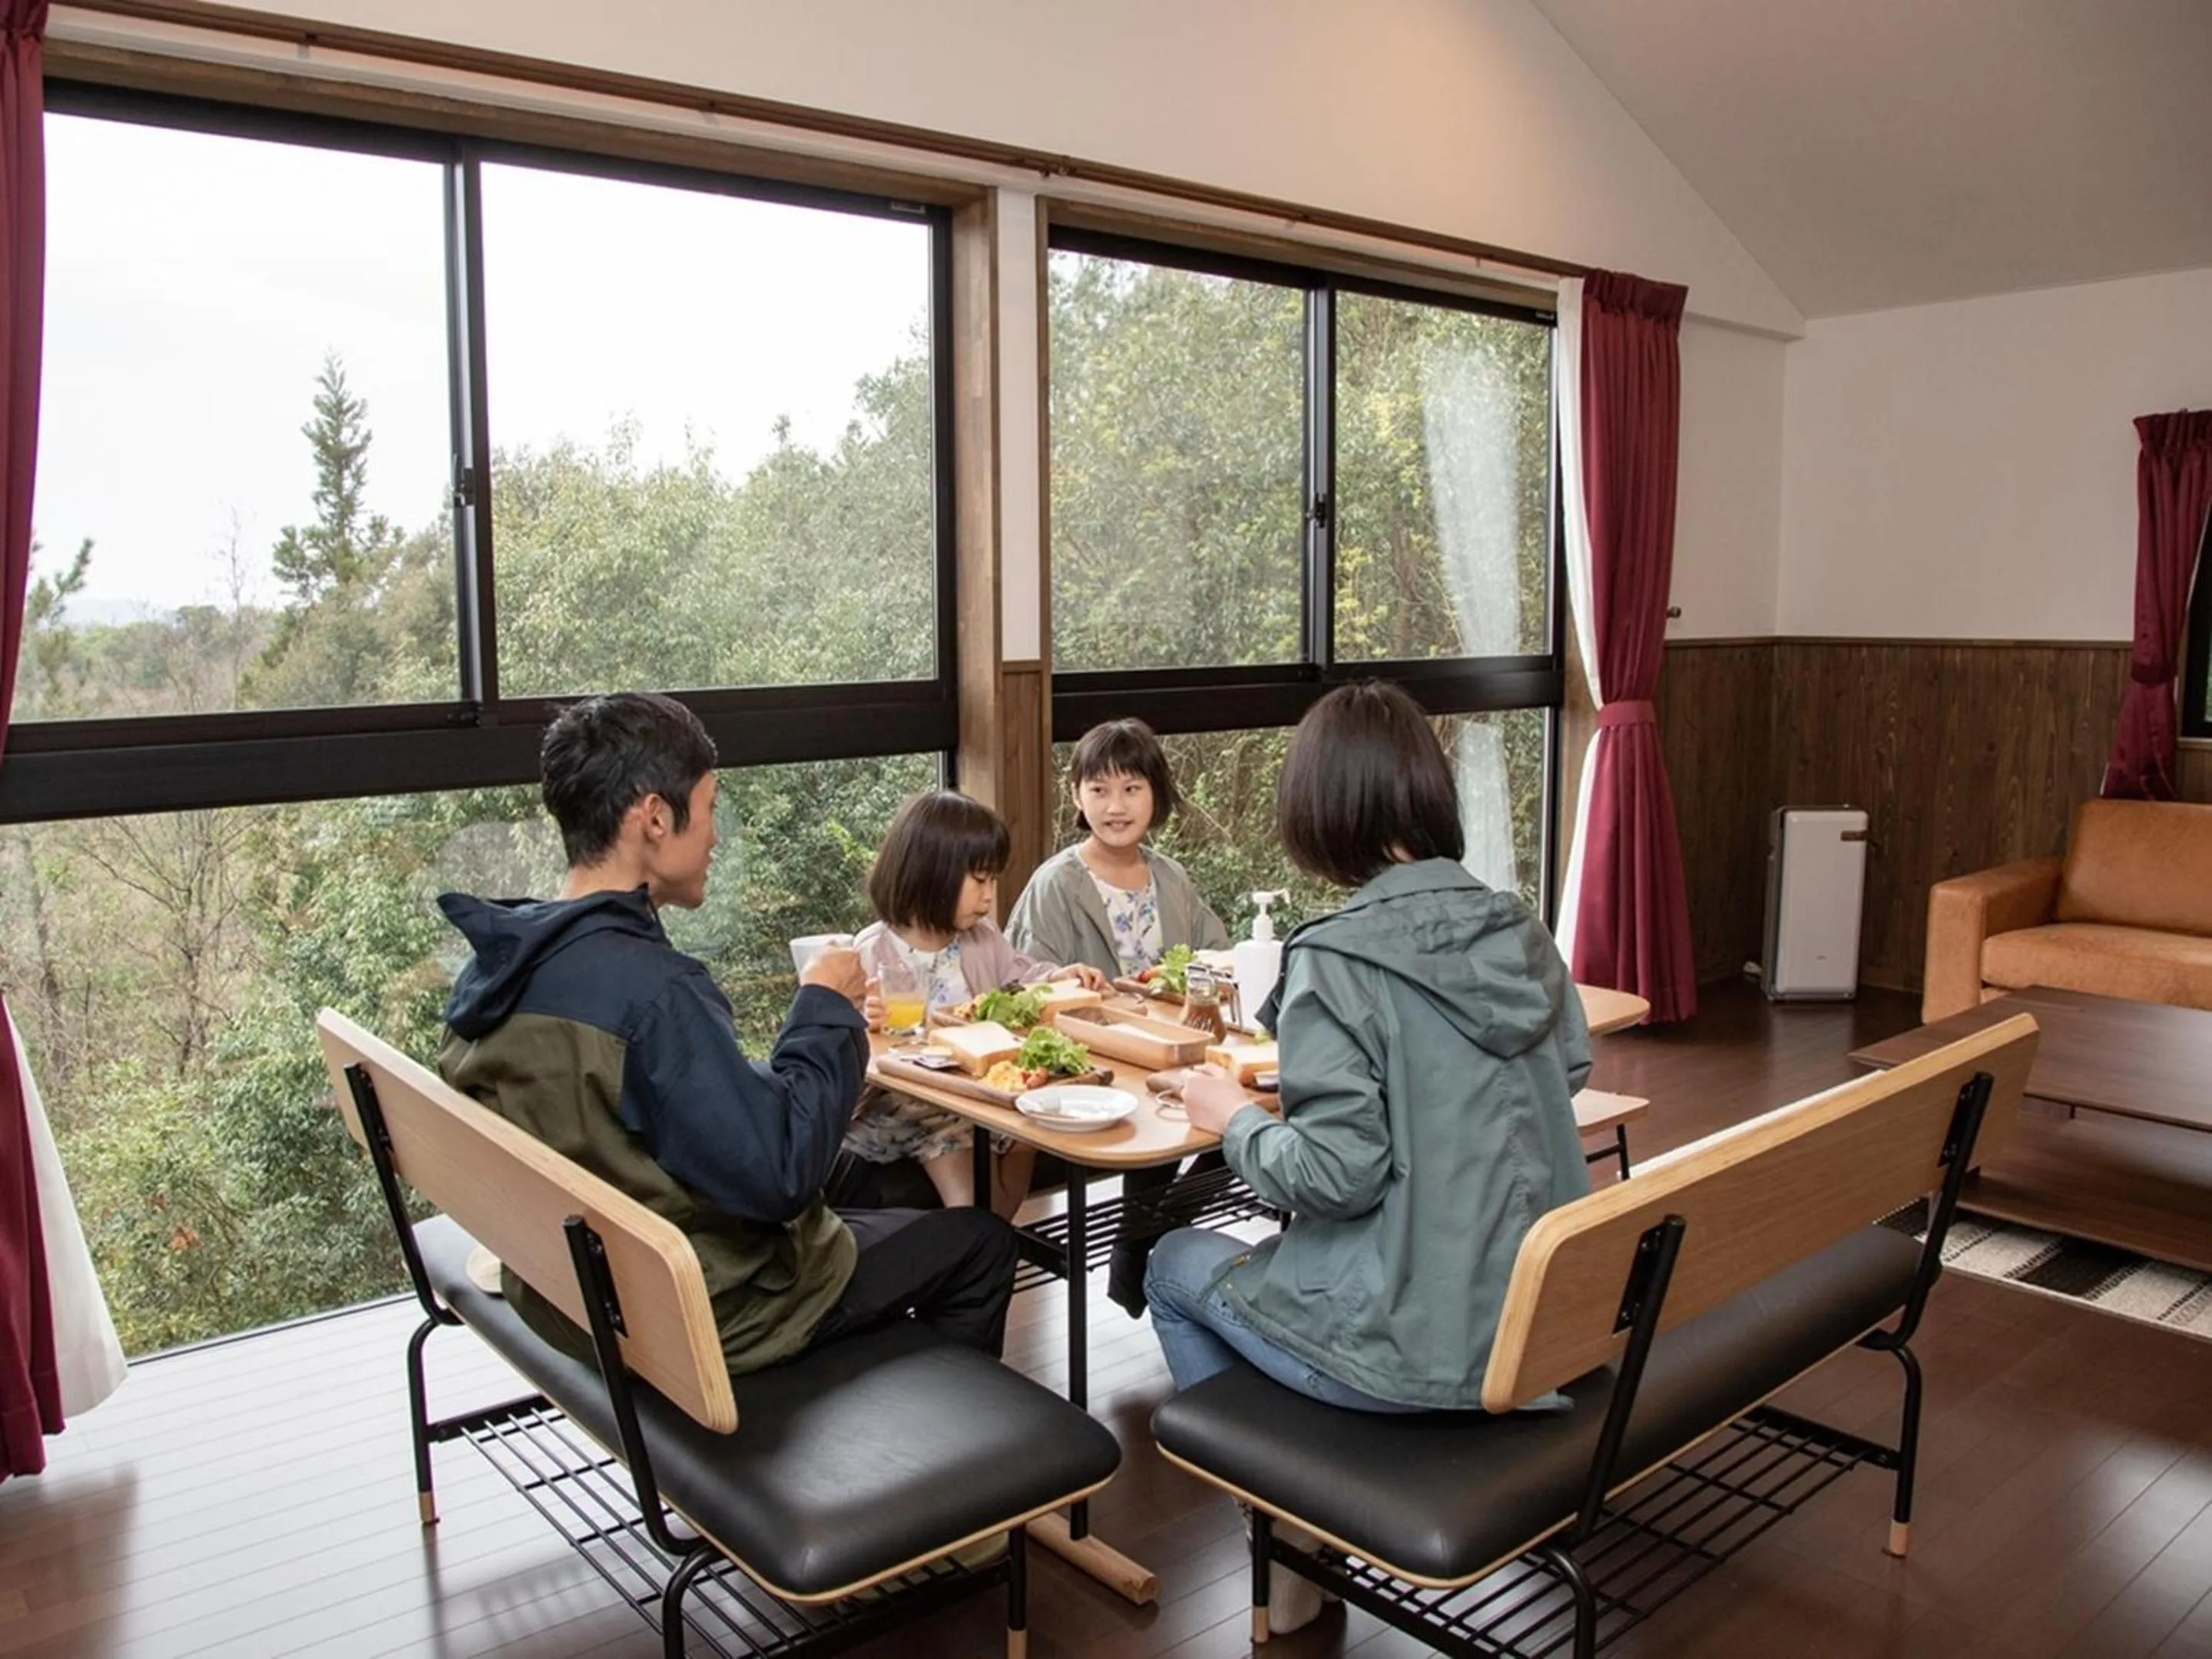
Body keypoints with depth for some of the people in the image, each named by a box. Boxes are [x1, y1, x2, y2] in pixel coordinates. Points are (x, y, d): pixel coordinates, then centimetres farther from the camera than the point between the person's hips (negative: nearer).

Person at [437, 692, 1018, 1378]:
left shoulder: (499, 962, -4)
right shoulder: (647, 989, -32)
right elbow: (778, 1173, -30)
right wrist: (826, 1010, -17)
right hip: (697, 1317, -9)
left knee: (870, 1210, 31)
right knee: (980, 1241, 11)